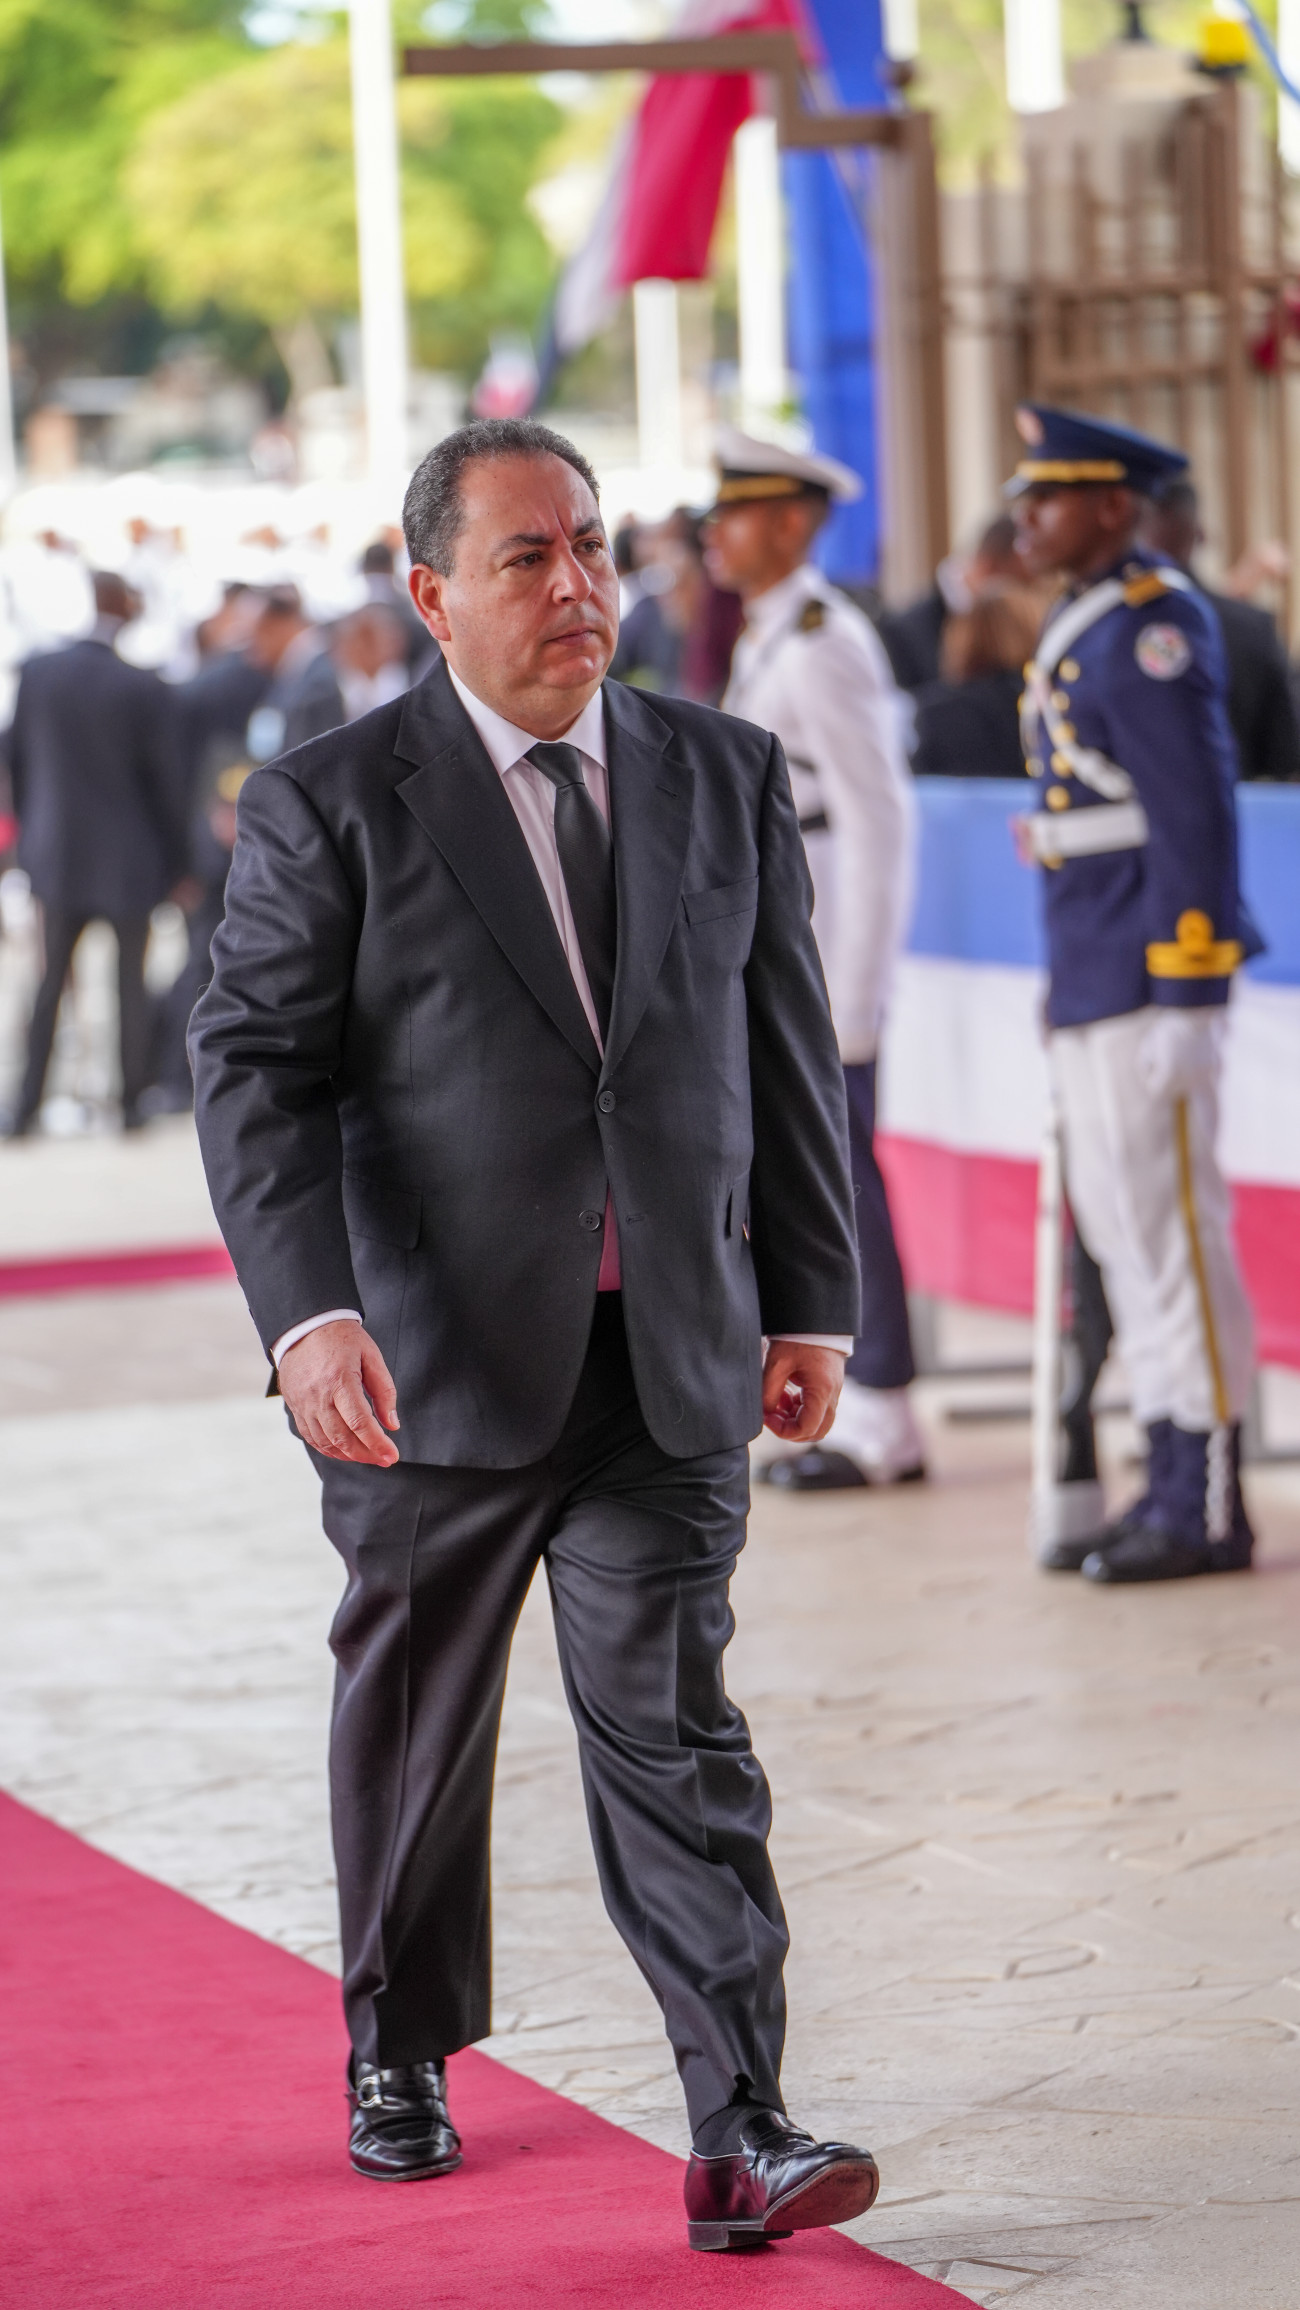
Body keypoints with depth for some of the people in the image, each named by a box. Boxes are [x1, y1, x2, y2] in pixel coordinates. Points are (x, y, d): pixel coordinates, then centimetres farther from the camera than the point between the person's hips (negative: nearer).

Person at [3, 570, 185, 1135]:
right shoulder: (144, 690, -17)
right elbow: (164, 780, -10)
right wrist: (173, 861, 3)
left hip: (58, 854, 3)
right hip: (129, 858, -3)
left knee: (51, 980, 14)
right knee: (131, 982, 11)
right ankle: (131, 1105, 17)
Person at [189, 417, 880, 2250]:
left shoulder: (727, 780, 7)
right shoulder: (331, 807, -4)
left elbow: (788, 1053, 12)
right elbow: (255, 1067, -9)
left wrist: (813, 1301, 9)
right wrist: (308, 1312, -21)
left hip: (670, 1359, 1)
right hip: (436, 1362, -1)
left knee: (675, 1734, -5)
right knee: (415, 1726, 14)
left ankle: (740, 2135, -8)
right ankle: (399, 2056, 34)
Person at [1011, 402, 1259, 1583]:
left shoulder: (1151, 628, -14)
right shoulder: (1086, 624, 16)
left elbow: (1196, 812, -19)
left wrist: (1182, 991, -21)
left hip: (1152, 978, -10)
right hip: (1092, 983, 10)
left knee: (1172, 1230, -6)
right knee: (1120, 1225, 12)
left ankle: (1210, 1509, -1)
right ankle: (1173, 1488, 18)